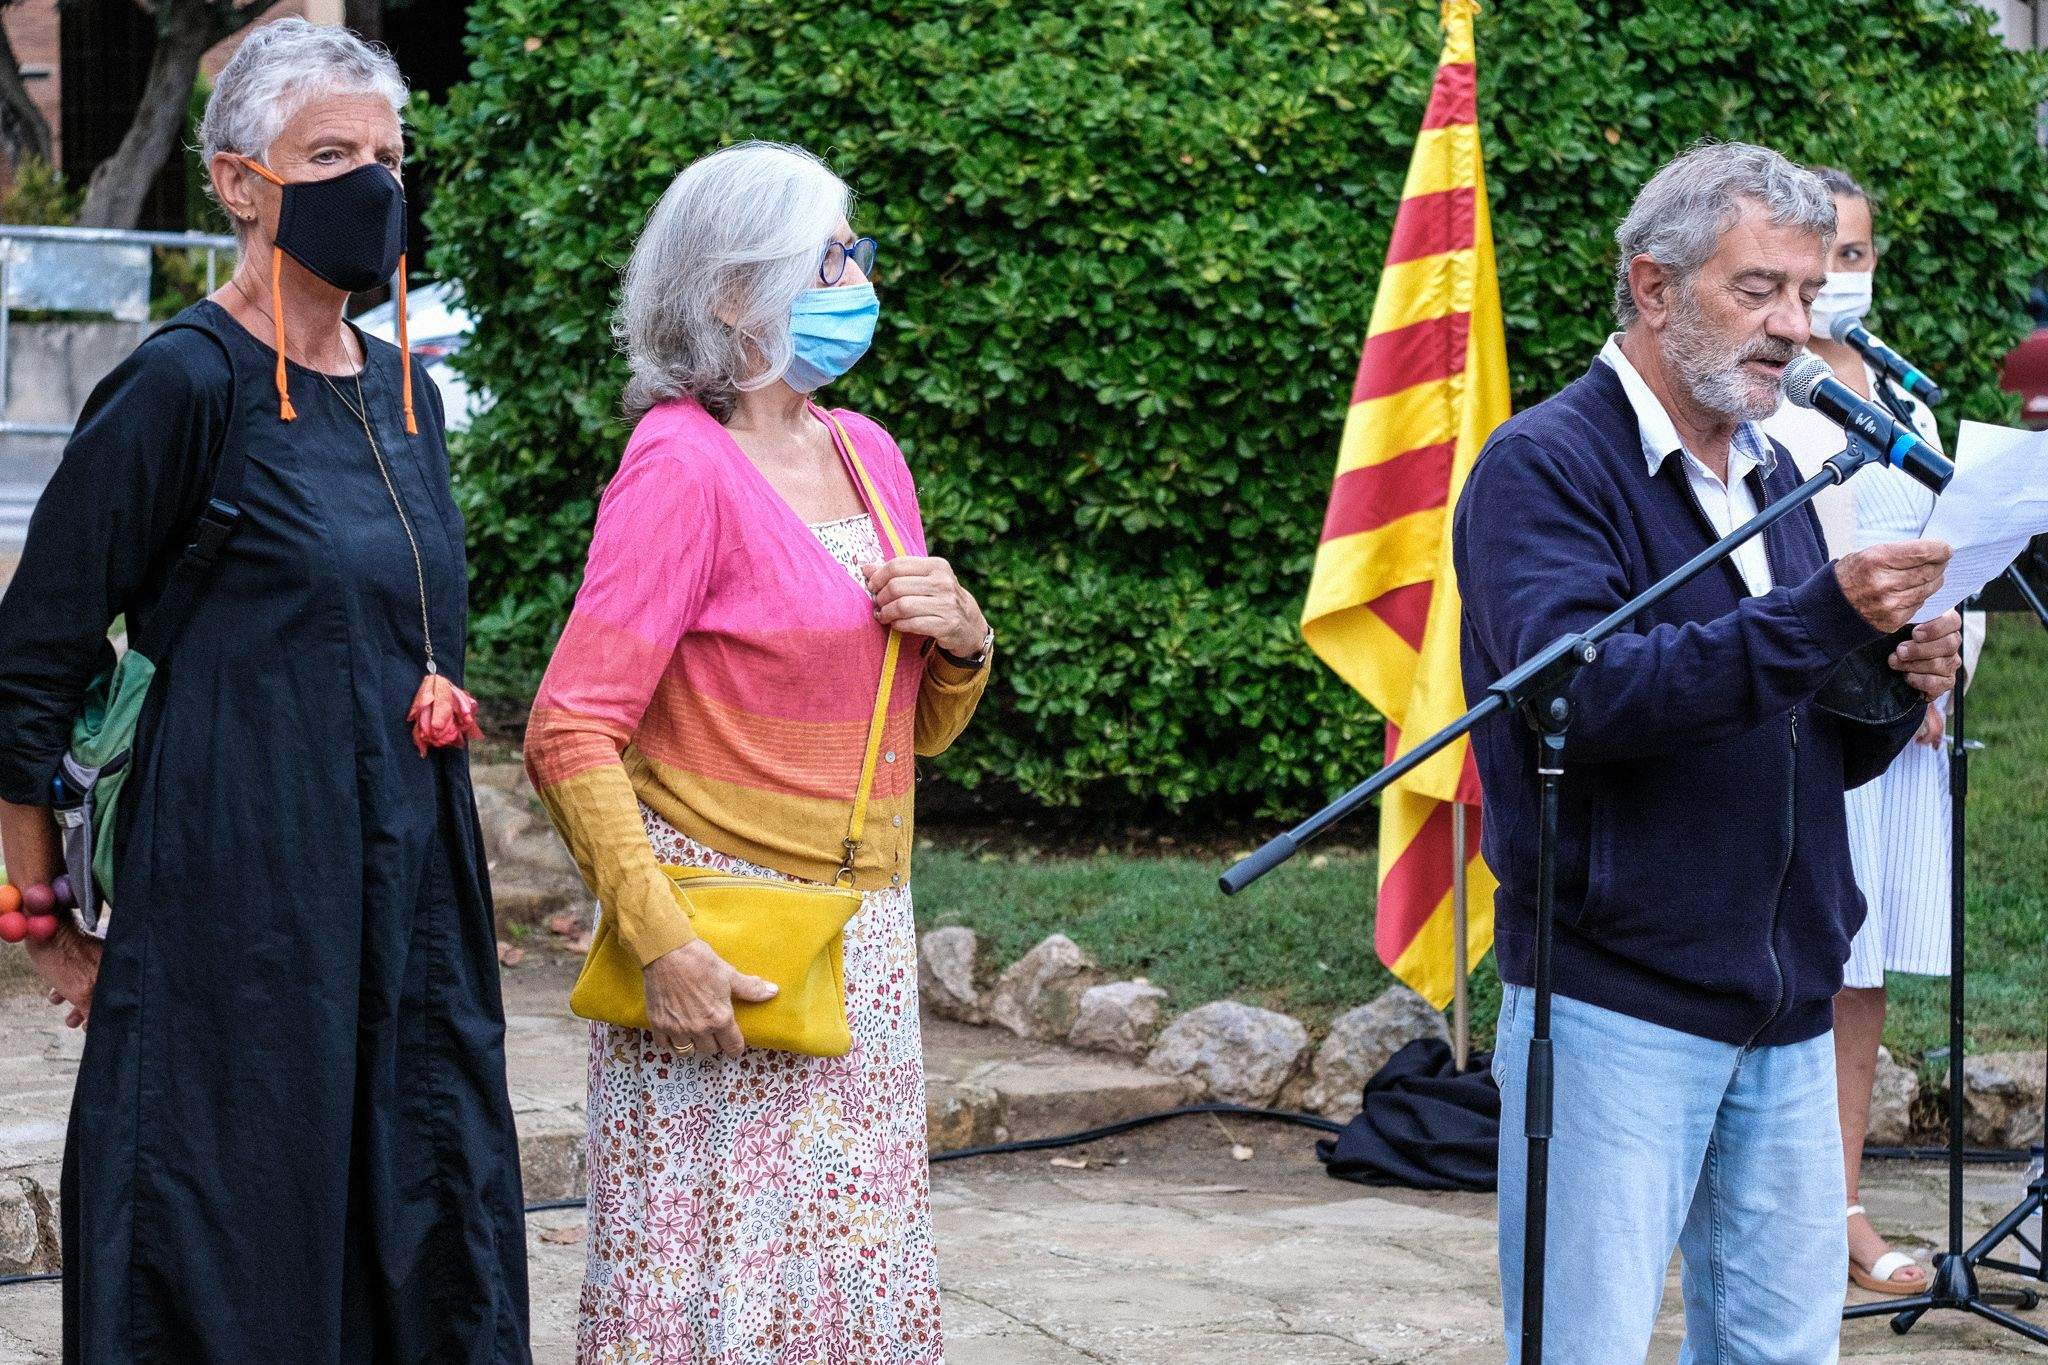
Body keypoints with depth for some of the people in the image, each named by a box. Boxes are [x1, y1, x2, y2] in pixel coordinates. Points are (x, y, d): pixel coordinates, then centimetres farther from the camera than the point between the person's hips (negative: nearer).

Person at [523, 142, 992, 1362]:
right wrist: (663, 944, -22)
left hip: (863, 942, 7)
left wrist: (962, 640, -1)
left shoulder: (866, 453, 12)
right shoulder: (682, 465, -10)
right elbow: (571, 734, -15)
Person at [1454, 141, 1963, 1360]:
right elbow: (1580, 694, -24)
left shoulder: (1773, 477, 16)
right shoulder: (1544, 467, -8)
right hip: (1617, 1005, -7)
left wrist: (1898, 687, -3)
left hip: (1789, 1011, 7)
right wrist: (1822, 617, -29)